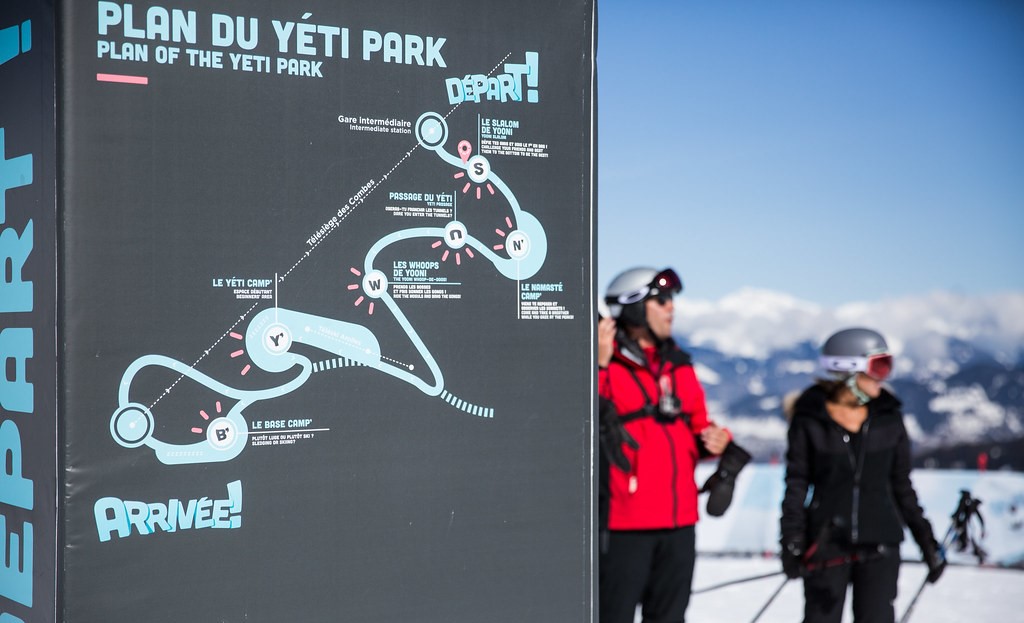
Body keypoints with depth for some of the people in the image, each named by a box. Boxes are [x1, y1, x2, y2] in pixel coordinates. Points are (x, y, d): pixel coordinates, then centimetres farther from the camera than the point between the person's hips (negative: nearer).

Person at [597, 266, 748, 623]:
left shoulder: (678, 365, 13)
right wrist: (598, 366, -32)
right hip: (623, 520, -7)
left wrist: (714, 440, 2)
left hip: (679, 518, 7)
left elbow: (696, 425, 23)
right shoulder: (605, 364, -10)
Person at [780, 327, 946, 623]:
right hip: (827, 543, -2)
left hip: (879, 544, 2)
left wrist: (927, 541, 10)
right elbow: (796, 484, -2)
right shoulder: (810, 418, -4)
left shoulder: (888, 417, 3)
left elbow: (901, 485, 10)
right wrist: (791, 542, -10)